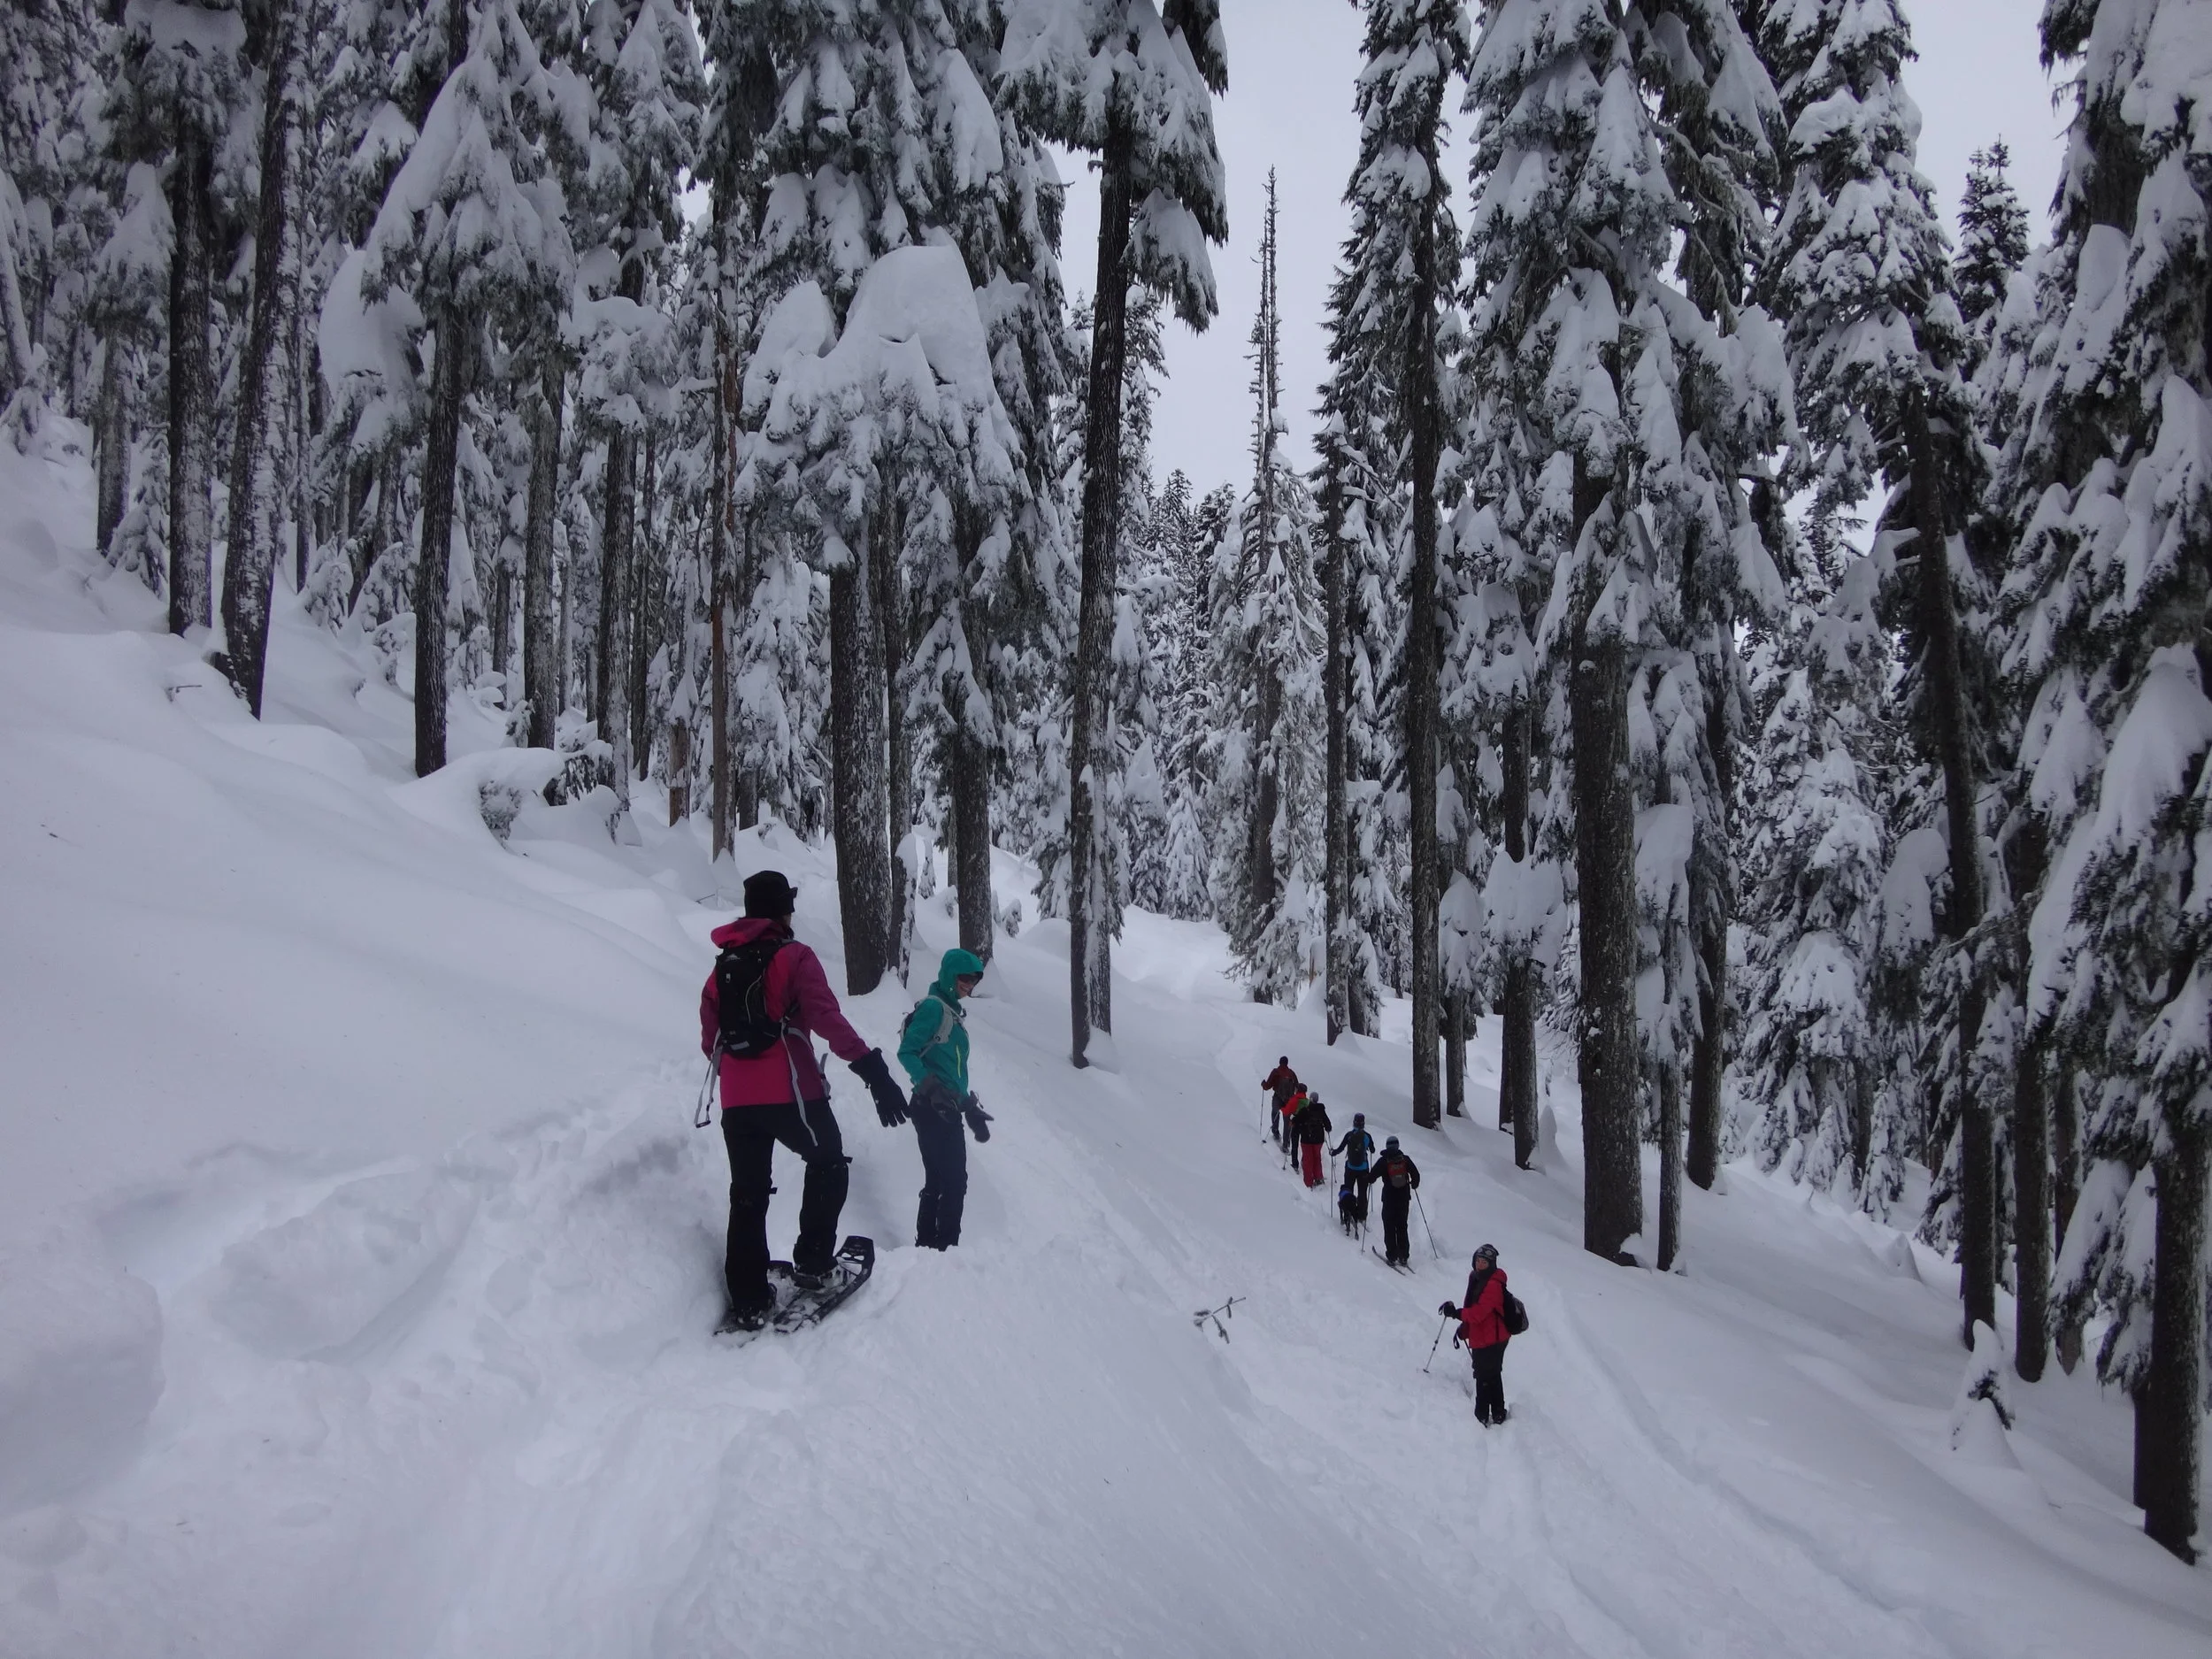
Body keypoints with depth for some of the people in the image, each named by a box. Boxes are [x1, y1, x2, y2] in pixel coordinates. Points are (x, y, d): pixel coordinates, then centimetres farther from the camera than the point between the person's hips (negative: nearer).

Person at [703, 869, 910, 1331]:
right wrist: (874, 1072, -20)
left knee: (748, 1196, 12)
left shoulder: (722, 968, 13)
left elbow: (710, 1041, 16)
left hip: (736, 1102, 5)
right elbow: (829, 1021, -16)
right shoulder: (794, 958, -5)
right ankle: (812, 1263, 9)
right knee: (828, 1165, 18)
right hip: (791, 1096, -5)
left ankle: (748, 1302, 10)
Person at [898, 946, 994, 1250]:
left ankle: (928, 1245, 17)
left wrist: (971, 1109, 23)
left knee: (939, 1180, 12)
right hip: (933, 1109, -9)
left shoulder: (953, 1011, 19)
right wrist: (932, 1088, -27)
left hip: (948, 1109, 9)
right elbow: (907, 1053, -17)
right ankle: (944, 1244, -7)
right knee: (954, 1180, -9)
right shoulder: (933, 1007, -8)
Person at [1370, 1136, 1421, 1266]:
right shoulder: (1405, 1159, -3)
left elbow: (1372, 1177, -5)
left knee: (1389, 1227, 6)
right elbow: (1416, 1175, 0)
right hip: (1404, 1198, 3)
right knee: (1402, 1227, 13)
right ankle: (1404, 1256, 13)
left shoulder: (1383, 1161, -9)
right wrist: (1414, 1184, 21)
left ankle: (1392, 1257, 2)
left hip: (1389, 1199, -3)